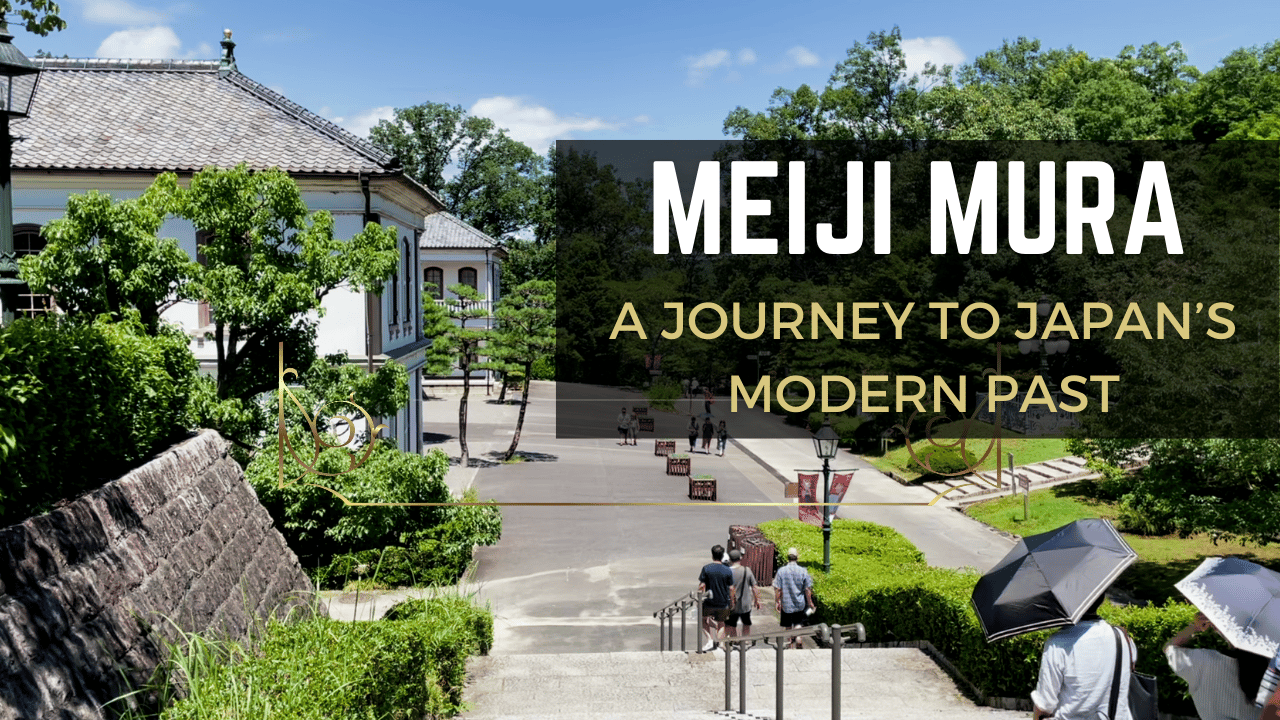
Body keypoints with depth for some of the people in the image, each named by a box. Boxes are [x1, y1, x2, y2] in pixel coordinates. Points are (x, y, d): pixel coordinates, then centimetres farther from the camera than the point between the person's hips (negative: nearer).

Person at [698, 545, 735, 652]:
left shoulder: (706, 568, -12)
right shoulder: (728, 571, -8)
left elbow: (702, 586, -11)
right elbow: (731, 588, -4)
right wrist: (731, 601, 10)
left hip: (709, 602, -1)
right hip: (723, 603, 1)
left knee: (703, 619, 21)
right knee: (721, 623, 21)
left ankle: (710, 640, 6)